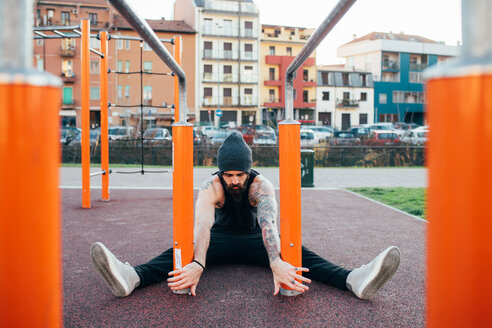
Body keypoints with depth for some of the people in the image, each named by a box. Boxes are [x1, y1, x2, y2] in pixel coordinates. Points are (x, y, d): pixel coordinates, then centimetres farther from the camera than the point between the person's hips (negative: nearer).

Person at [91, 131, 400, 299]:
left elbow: (268, 221, -45)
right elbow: (203, 223, -44)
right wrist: (198, 264, -63)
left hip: (253, 239, 0)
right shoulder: (210, 187, -25)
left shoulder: (262, 185, -26)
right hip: (220, 239, 0)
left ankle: (353, 279, -48)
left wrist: (276, 262, -64)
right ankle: (132, 277, -55)